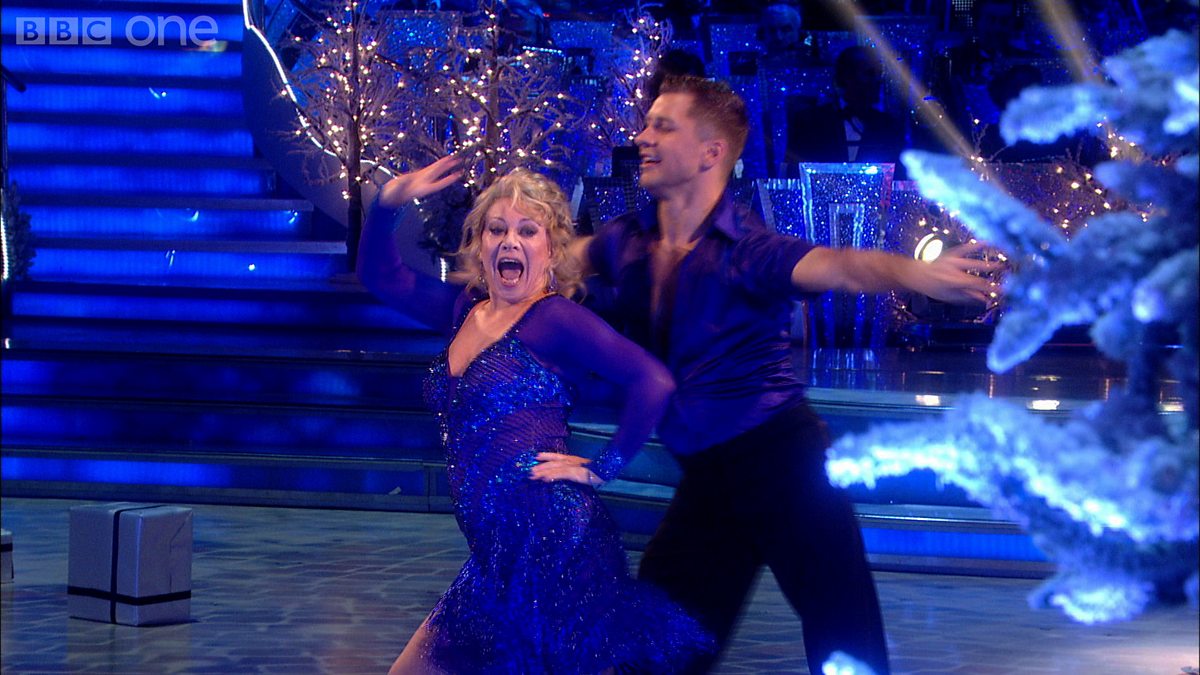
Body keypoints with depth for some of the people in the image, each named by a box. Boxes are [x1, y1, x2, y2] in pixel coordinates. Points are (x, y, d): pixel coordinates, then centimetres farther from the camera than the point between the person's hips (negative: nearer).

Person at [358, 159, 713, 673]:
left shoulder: (554, 319, -9)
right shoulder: (465, 309, 13)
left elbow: (652, 381, -17)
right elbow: (380, 276, 21)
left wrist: (603, 467, -13)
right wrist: (387, 204, 5)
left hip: (549, 543, -8)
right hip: (499, 554, 8)